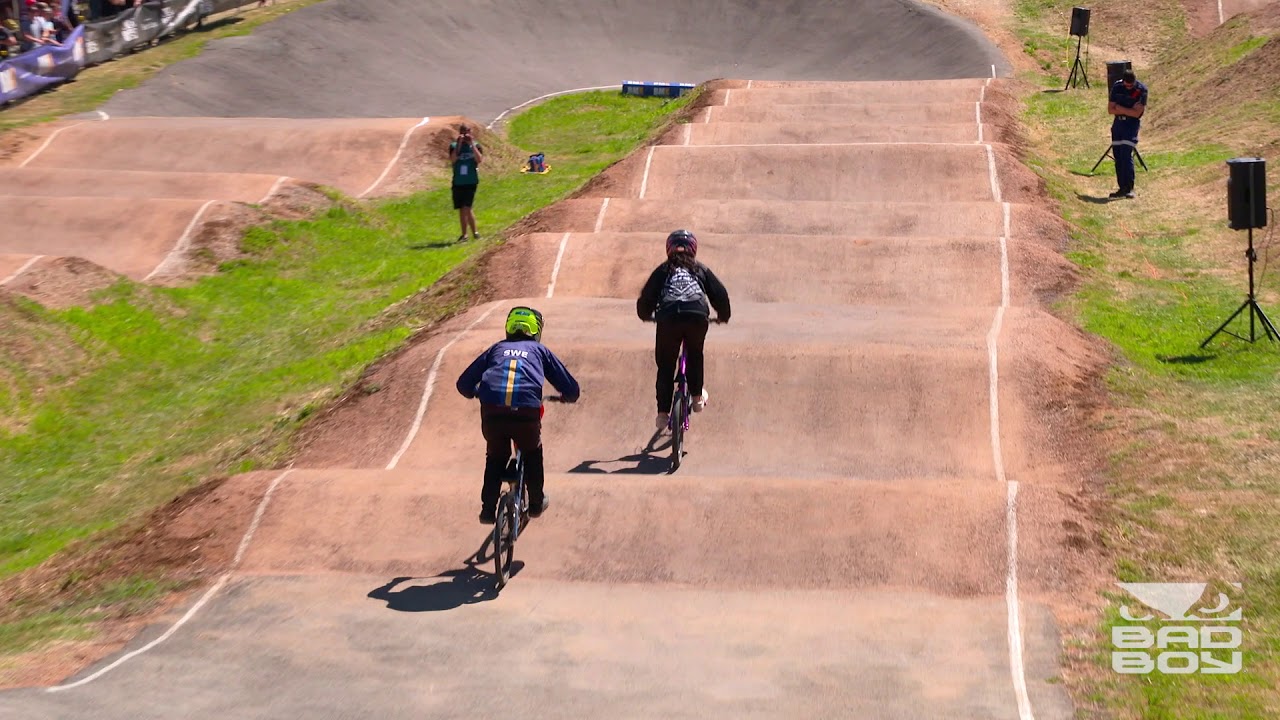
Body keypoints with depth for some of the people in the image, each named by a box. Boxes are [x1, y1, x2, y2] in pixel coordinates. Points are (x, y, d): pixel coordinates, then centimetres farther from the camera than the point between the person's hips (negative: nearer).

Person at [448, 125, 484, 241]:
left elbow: (479, 159, -15)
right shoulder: (454, 146, 5)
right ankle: (464, 234, 17)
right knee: (461, 209, 8)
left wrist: (472, 144, -16)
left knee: (467, 208, -13)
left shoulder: (475, 146, 3)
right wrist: (459, 144, -15)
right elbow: (453, 159, -12)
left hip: (471, 182, -3)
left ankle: (474, 233, -2)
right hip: (457, 182, 3)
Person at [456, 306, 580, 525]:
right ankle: (536, 503, 36)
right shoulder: (539, 350, 23)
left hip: (492, 412, 1)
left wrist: (476, 393, 46)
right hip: (527, 414, -1)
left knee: (495, 457, 28)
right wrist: (566, 396, 45)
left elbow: (464, 383, 23)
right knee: (532, 453, 31)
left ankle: (488, 510, 21)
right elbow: (572, 389, 21)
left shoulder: (496, 348, 26)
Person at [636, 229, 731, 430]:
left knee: (665, 366, 13)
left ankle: (663, 413, 10)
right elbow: (720, 294, 23)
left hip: (668, 317, -1)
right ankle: (697, 397, 31)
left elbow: (646, 298, 19)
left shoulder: (663, 270, 25)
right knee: (695, 354, 30)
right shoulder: (701, 270, 27)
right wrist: (723, 315, 42)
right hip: (698, 316, 1)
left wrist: (645, 315, 41)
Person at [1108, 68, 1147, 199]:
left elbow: (1136, 113, -16)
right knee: (1118, 156, 4)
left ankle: (1129, 188, -13)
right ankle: (1122, 188, 9)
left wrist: (1120, 108, -8)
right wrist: (1129, 110, -10)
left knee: (1126, 155, -15)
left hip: (1132, 124, -5)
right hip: (1118, 123, 5)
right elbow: (1110, 109, -1)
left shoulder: (1141, 90, -11)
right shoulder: (1117, 87, 0)